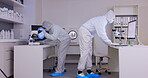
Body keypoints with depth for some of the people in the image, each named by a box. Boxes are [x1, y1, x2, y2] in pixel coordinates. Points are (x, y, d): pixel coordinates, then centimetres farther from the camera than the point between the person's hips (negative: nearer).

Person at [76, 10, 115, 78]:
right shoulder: (101, 21, -18)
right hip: (84, 32, -11)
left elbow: (103, 33, 19)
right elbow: (101, 34, -23)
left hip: (88, 34, 11)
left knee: (89, 52, 8)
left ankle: (89, 72, 11)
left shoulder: (104, 21, 14)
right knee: (85, 52, -12)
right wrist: (109, 43, -14)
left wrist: (109, 42, 12)